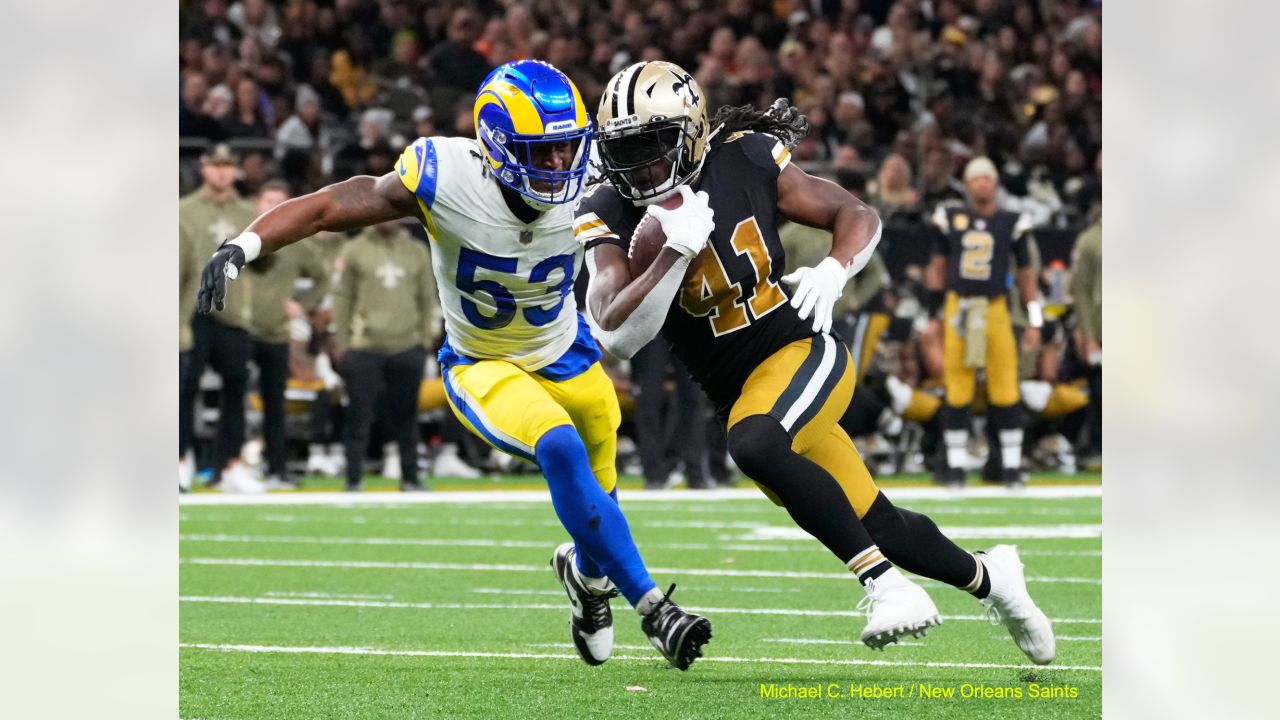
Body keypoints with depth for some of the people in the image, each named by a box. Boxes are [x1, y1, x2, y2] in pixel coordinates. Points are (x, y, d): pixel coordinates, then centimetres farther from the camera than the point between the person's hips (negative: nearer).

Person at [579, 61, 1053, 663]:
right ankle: (985, 577, 40)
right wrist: (676, 251, -32)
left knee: (754, 443, -36)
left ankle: (883, 583, -25)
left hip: (803, 353, -3)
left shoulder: (745, 161, -11)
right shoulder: (610, 216, -11)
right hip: (737, 394, 3)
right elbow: (617, 337, -22)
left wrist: (832, 273, -22)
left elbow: (859, 217, -1)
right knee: (880, 527, 10)